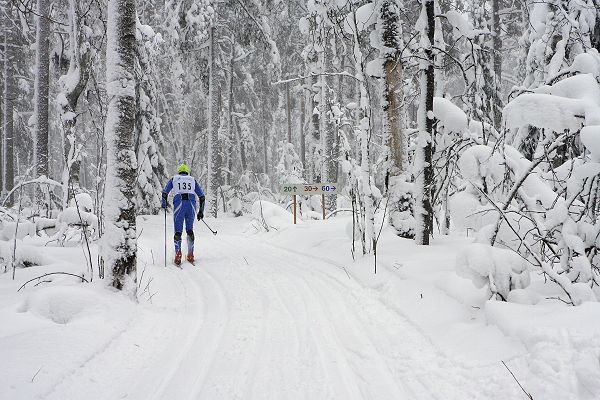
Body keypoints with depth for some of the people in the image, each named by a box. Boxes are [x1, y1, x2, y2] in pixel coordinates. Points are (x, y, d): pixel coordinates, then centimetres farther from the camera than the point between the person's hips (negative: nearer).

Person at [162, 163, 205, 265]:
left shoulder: (174, 179, 20)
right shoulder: (193, 180, 23)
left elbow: (164, 192, 10)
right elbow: (201, 196, 17)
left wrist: (164, 204, 25)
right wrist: (201, 211, 23)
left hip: (179, 204, -1)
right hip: (191, 205, 1)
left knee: (178, 231, 3)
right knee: (190, 230, 14)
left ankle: (178, 255, -9)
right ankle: (190, 255, 9)